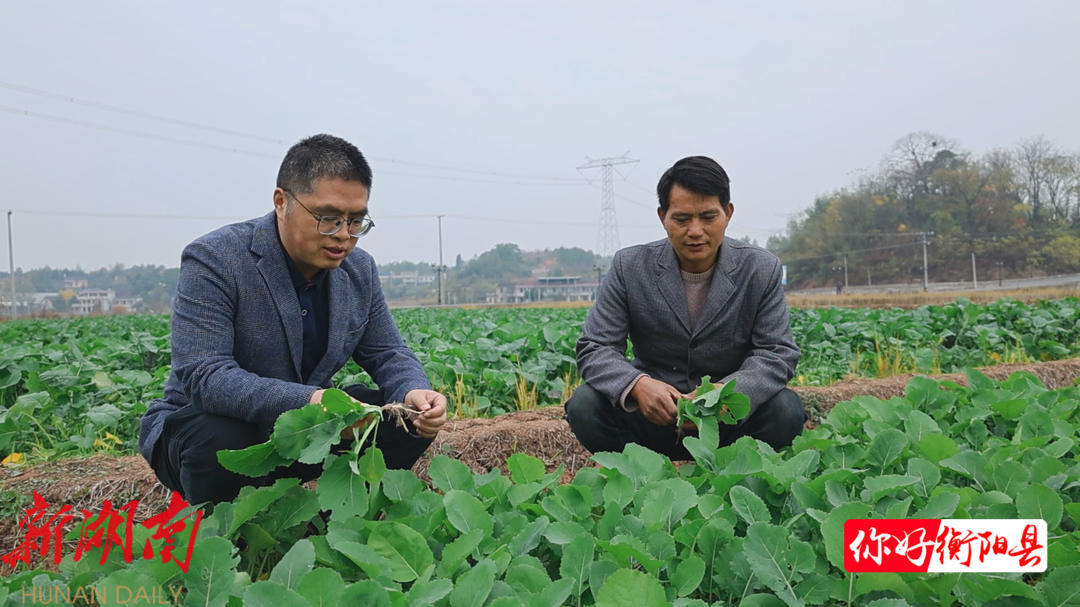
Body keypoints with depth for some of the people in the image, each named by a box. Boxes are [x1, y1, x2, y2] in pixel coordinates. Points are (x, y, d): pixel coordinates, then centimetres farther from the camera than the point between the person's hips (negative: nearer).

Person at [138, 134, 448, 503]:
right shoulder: (213, 260, -20)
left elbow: (387, 354, 5)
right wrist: (308, 401, -44)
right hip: (208, 423, -4)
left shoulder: (359, 270, -1)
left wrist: (414, 392, -20)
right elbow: (203, 376, -30)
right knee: (219, 439, -38)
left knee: (410, 421, -12)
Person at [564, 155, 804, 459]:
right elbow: (594, 348, -9)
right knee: (584, 405, -25)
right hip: (652, 414, 0)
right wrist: (637, 385, -33)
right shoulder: (629, 266, -6)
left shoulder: (762, 270, -5)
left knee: (787, 409, -28)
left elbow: (778, 354, -10)